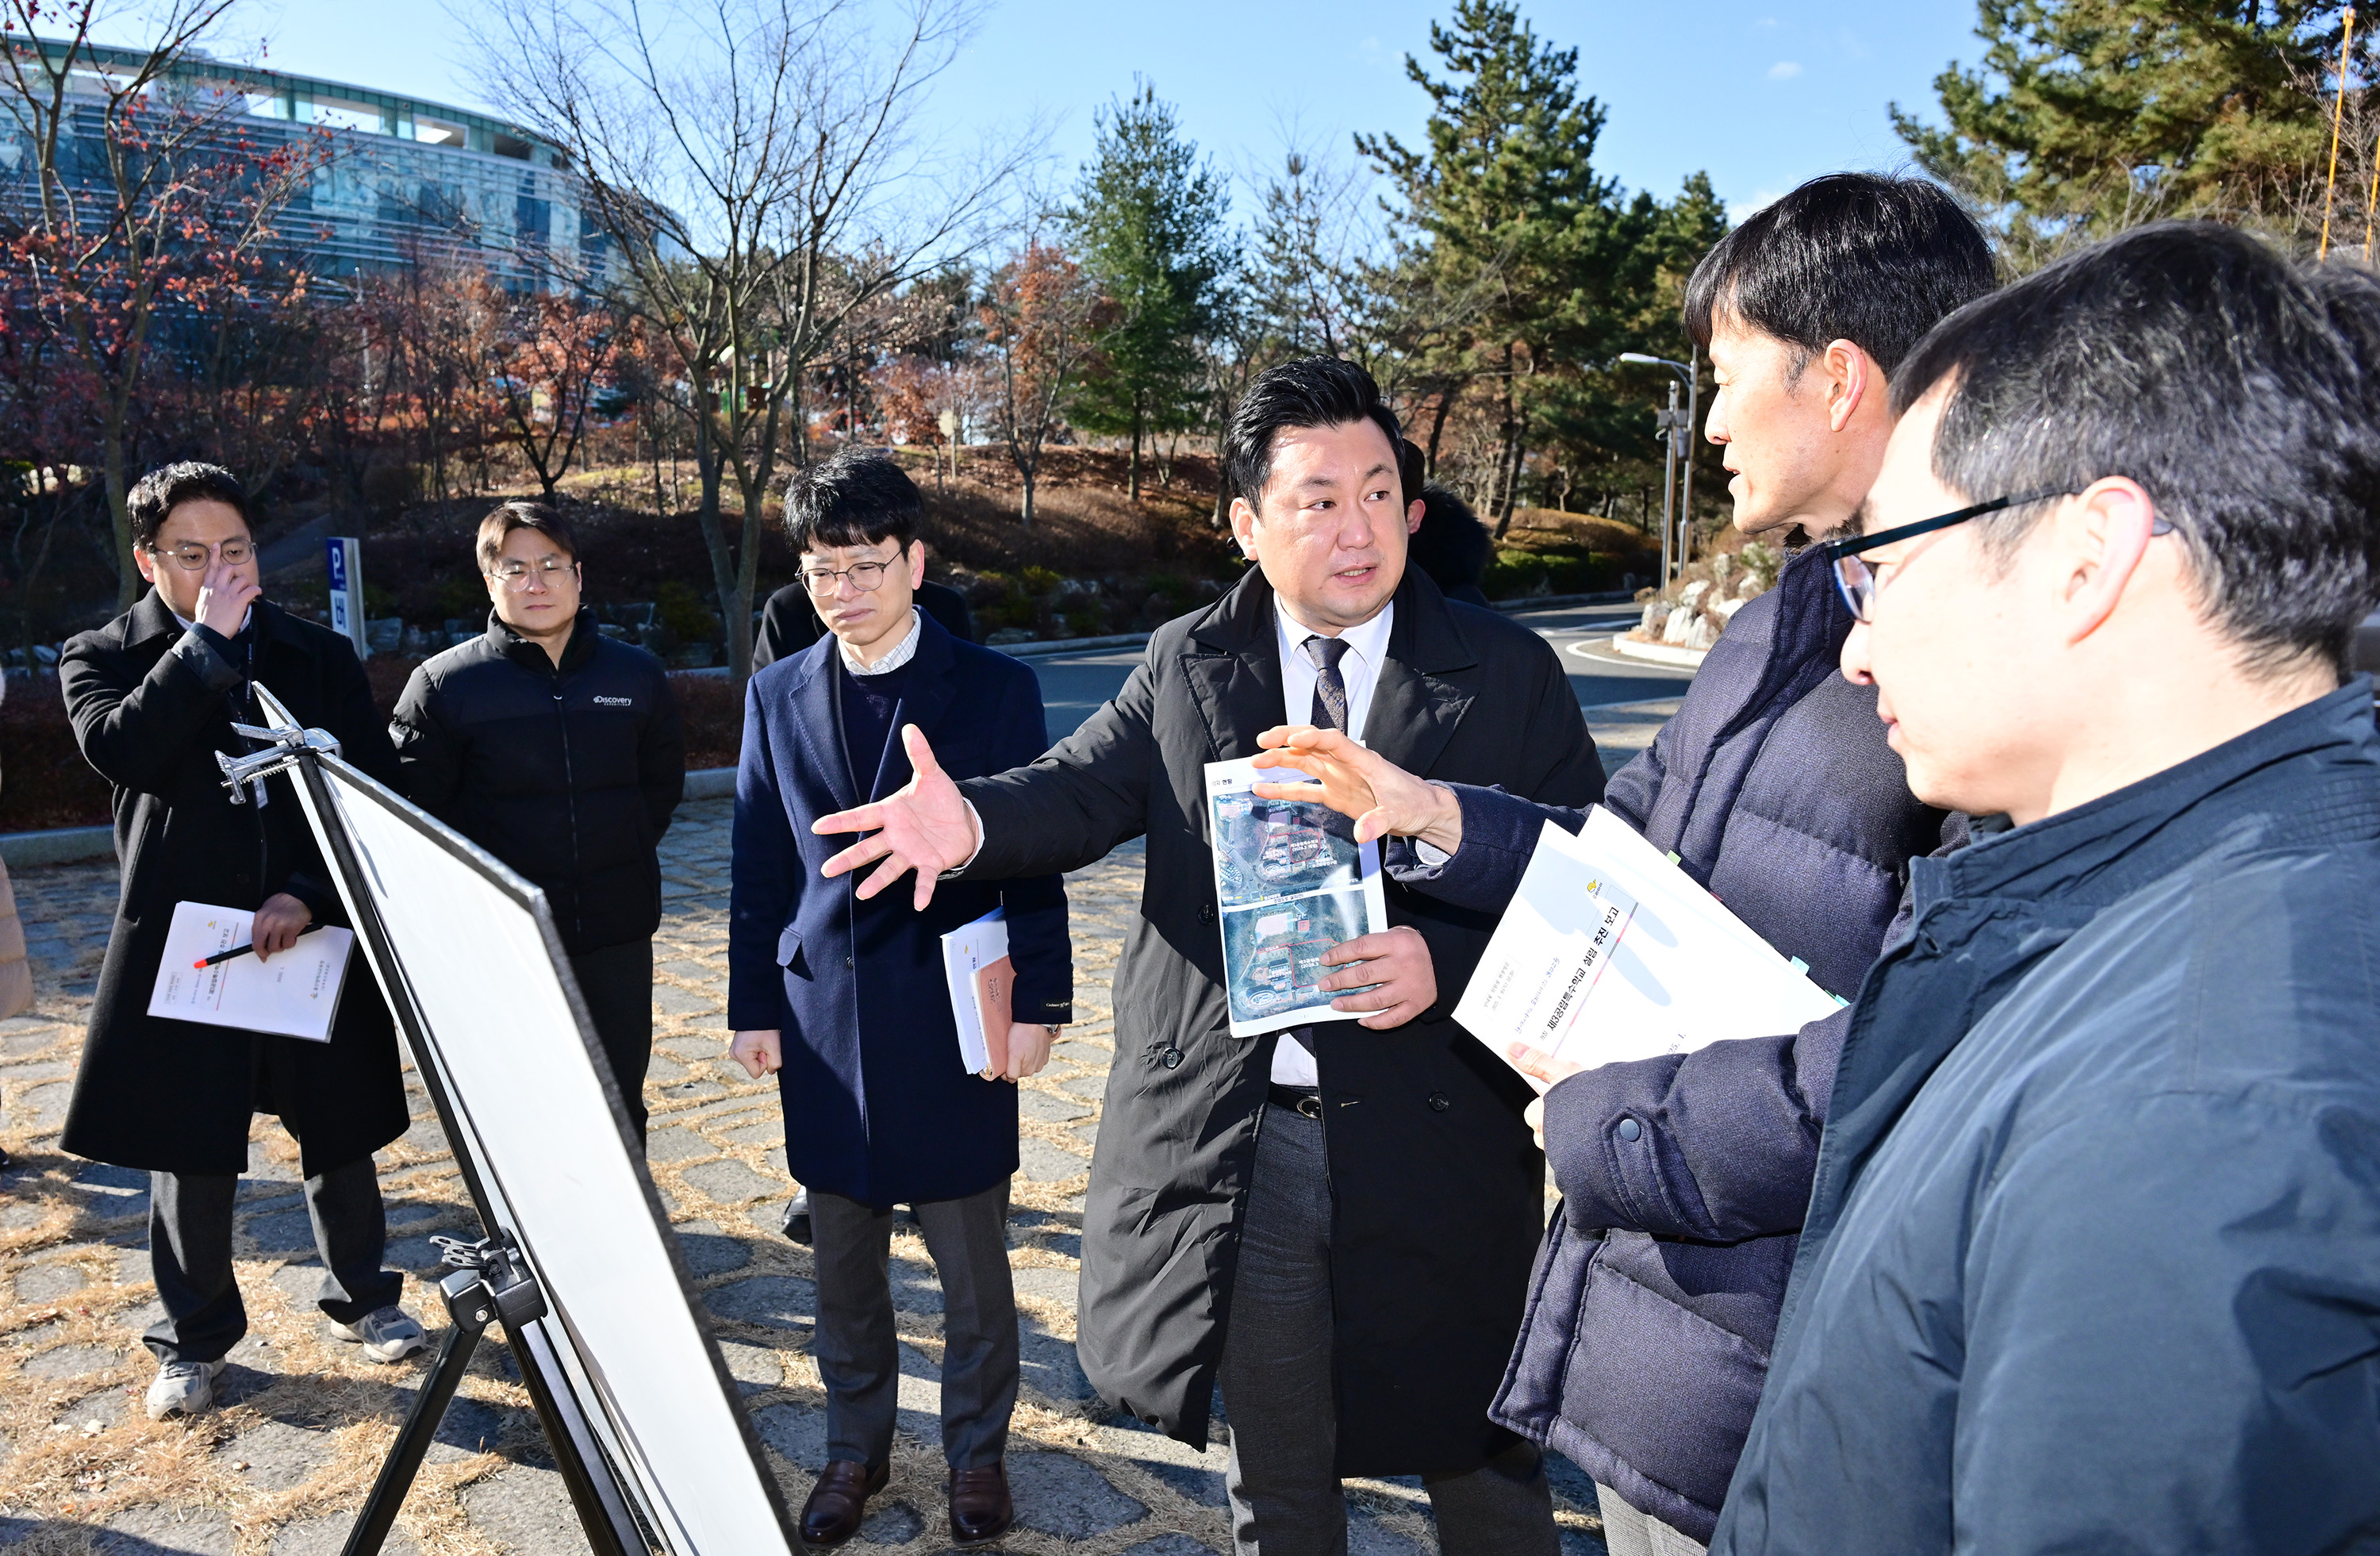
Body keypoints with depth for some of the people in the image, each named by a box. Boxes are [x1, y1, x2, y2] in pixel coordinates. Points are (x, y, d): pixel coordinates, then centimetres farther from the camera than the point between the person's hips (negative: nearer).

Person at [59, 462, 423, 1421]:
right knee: (189, 1156, 9)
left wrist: (311, 894, -13)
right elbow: (122, 750, -19)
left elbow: (376, 794, 0)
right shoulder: (102, 658, 3)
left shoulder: (321, 658, 5)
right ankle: (195, 1339, 30)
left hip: (316, 935, 1)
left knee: (340, 1136, 12)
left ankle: (361, 1297, 33)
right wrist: (208, 641, -18)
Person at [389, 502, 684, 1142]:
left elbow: (663, 782, 15)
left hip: (616, 938, 2)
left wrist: (620, 859, 6)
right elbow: (415, 807, -1)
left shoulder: (637, 674, 5)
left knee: (619, 1109, 12)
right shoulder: (443, 685, -3)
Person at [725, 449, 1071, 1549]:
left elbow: (1031, 857, -4)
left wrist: (1036, 1003, -8)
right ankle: (856, 1447, 36)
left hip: (952, 1016, -3)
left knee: (972, 1263, 10)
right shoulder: (777, 696, 5)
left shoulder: (995, 689, -4)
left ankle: (978, 1451, 31)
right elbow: (758, 867, 8)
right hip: (826, 1021, 3)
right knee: (842, 1264, 16)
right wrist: (752, 1005, 6)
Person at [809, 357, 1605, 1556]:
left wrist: (1446, 964, -21)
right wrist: (970, 821, -26)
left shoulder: (1509, 673, -3)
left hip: (1437, 1143, -1)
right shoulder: (1186, 666, 4)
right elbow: (1084, 788, -5)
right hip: (1237, 1142, 2)